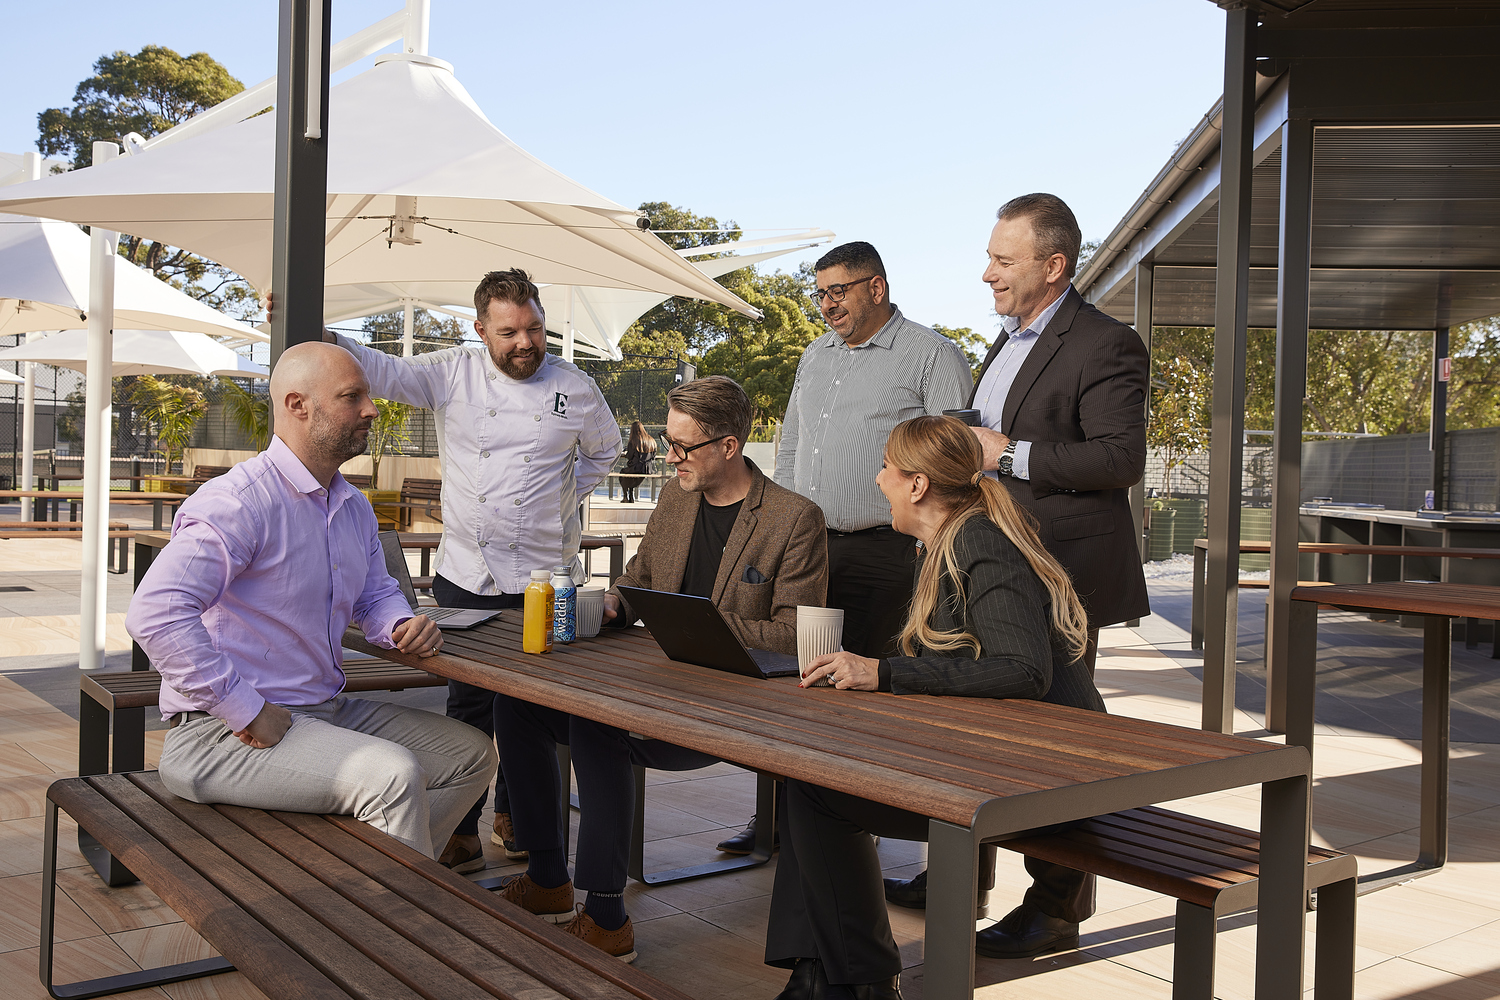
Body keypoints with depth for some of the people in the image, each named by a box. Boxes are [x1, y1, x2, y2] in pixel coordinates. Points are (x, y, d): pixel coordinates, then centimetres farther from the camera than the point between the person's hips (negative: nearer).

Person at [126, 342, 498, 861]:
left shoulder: (353, 506, 11)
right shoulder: (236, 502, -19)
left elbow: (375, 593, 26)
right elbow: (154, 612, -29)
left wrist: (403, 625, 0)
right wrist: (246, 710, -26)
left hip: (325, 711, 10)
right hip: (225, 734, -9)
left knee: (471, 753, 6)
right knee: (393, 774, -29)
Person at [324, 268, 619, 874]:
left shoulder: (575, 388, 2)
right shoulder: (453, 374, 0)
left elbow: (604, 449, 20)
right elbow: (383, 371, -11)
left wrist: (566, 497, 10)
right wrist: (314, 335, -26)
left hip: (545, 575, 1)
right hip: (467, 574, 0)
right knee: (468, 705, 4)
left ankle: (513, 813, 30)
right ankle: (462, 832, 14)